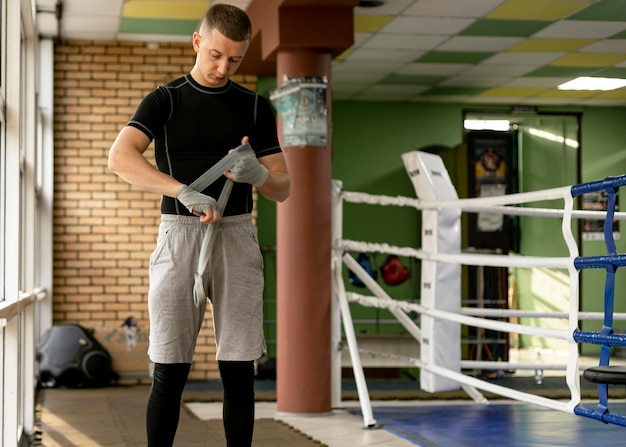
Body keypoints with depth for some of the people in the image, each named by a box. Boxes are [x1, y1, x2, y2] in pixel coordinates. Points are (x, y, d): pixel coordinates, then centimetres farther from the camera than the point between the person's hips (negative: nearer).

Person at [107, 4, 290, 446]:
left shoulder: (256, 107, 11)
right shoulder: (164, 100, 3)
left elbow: (283, 188, 9)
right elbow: (121, 157, -15)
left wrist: (257, 174, -14)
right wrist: (185, 191, -28)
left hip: (237, 236, 2)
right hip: (179, 233, -2)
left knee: (238, 370, 2)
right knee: (170, 371, -3)